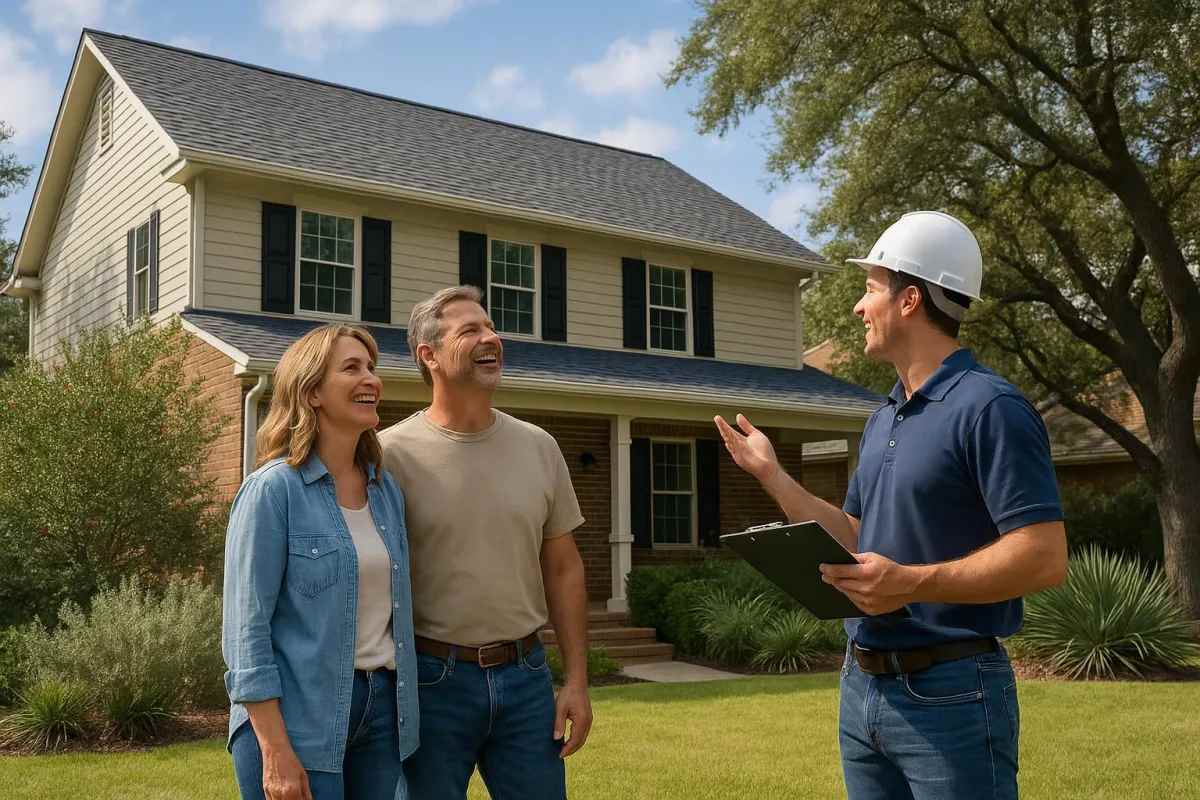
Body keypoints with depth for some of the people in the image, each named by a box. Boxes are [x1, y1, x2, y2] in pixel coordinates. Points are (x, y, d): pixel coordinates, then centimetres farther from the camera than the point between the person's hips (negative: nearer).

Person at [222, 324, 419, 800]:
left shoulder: (386, 489, 7)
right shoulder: (274, 489, -11)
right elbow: (247, 629, -13)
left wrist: (406, 711, 12)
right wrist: (275, 751, -17)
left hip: (381, 707, 6)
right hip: (296, 719, -6)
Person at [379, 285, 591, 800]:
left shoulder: (539, 448, 5)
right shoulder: (391, 453, -8)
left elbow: (563, 570, 9)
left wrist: (577, 681, 5)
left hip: (525, 676, 4)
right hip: (431, 678, -3)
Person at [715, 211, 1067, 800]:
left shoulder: (990, 409, -14)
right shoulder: (882, 420, 13)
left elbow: (1045, 558, -20)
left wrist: (911, 583, -27)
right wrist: (770, 474, 14)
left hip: (950, 691, -8)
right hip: (863, 685, 8)